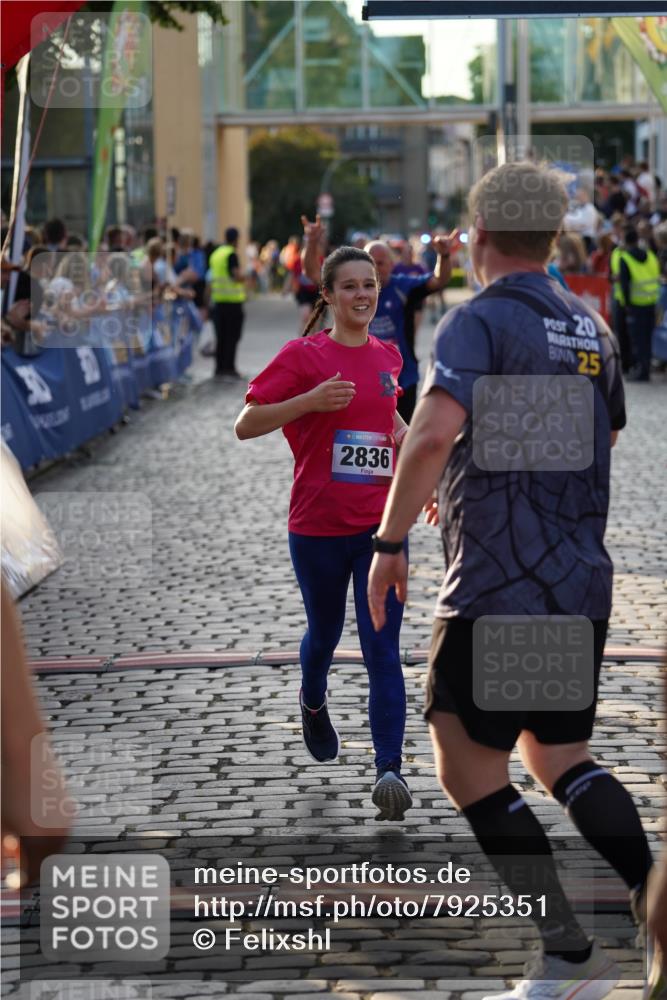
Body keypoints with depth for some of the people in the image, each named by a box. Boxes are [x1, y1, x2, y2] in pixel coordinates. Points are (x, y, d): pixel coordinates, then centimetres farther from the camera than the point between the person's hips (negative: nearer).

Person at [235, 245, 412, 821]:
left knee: (383, 652, -8)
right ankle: (313, 704, 52)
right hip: (318, 528, -2)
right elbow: (245, 426, -11)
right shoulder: (304, 355, -8)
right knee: (325, 632, 19)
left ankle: (390, 772, -13)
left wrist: (401, 428, 8)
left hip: (381, 525, 2)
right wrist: (310, 400, -23)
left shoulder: (387, 356, 7)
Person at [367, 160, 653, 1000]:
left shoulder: (480, 321, -11)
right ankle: (652, 901, 2)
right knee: (560, 760, 19)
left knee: (468, 770, 4)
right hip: (582, 585, 8)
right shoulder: (590, 328, 13)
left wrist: (390, 541, -16)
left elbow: (432, 435, -27)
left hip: (498, 588, -7)